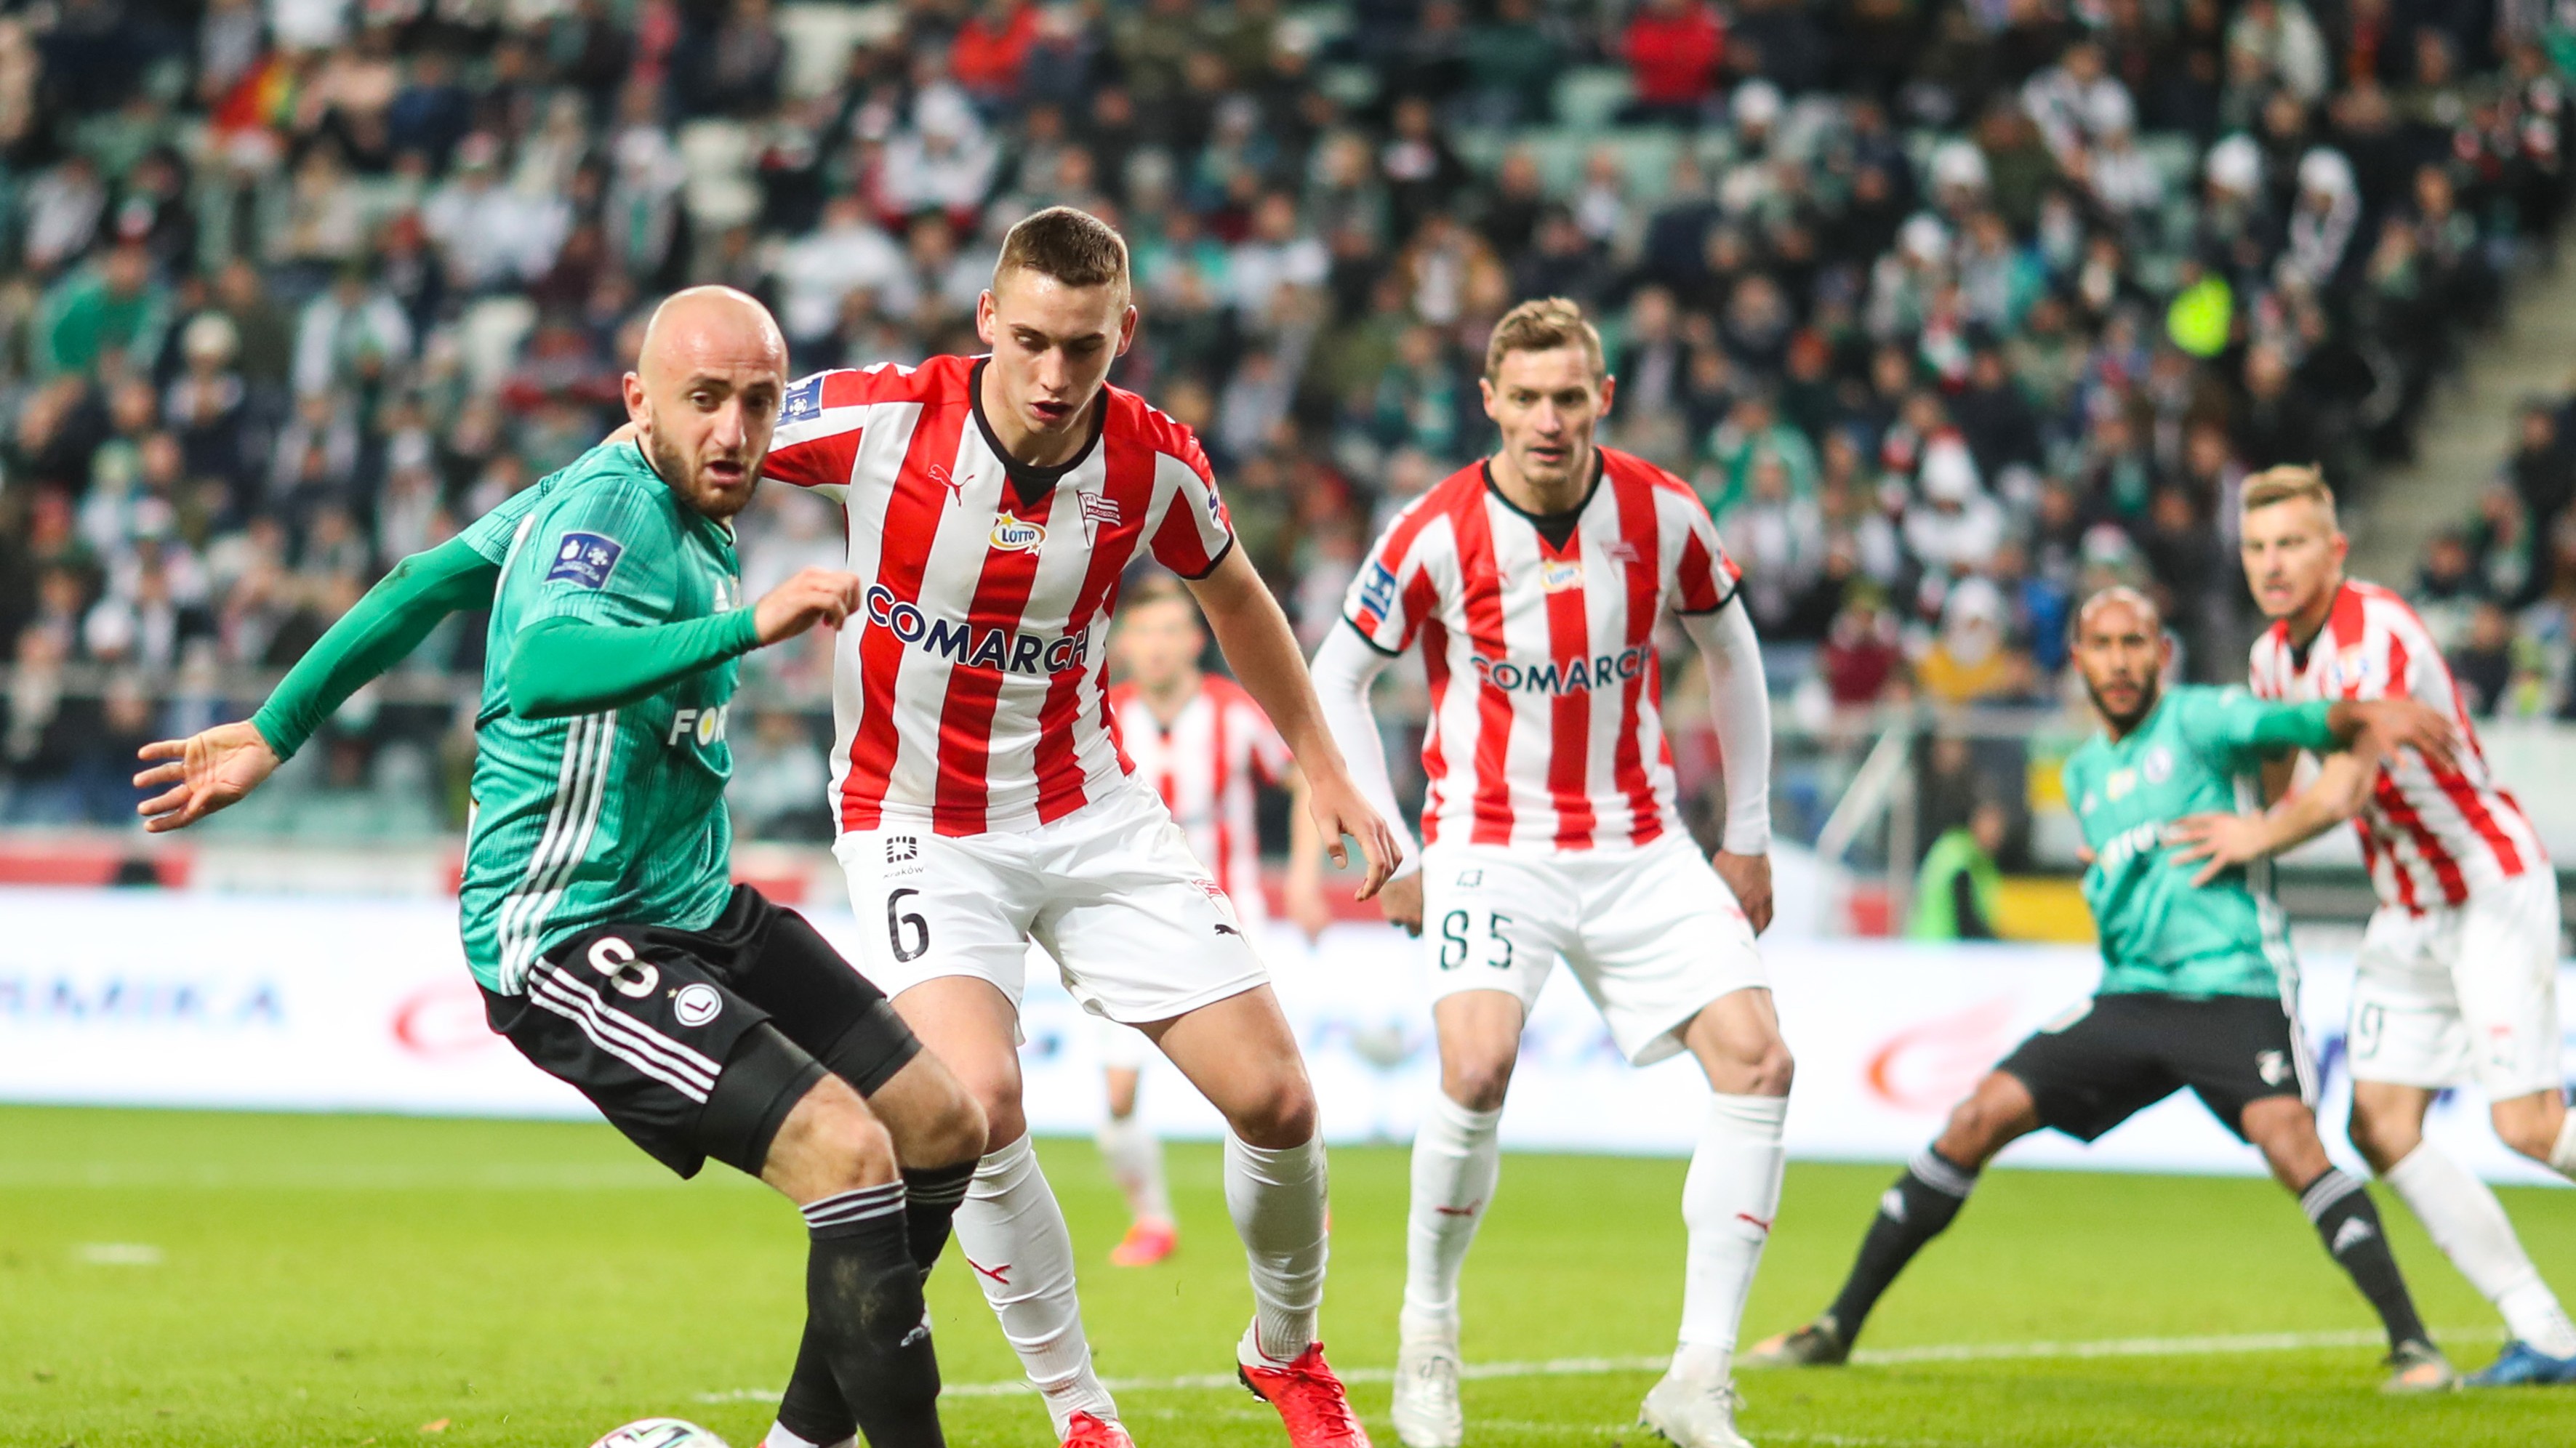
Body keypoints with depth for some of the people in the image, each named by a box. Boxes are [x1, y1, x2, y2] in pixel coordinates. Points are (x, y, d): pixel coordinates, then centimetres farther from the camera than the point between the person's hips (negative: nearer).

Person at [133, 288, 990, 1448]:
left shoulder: (644, 496, 8)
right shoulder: (613, 504, -19)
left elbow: (431, 582, 17)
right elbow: (545, 666, -40)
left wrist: (275, 733, 22)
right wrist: (748, 625, -48)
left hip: (695, 909, 10)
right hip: (567, 936, -10)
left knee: (942, 1130, 9)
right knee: (846, 1151, -25)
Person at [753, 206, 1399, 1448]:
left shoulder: (1155, 465, -11)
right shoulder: (883, 417, -19)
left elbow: (1233, 596, 11)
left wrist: (1322, 769, 15)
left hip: (1086, 810, 3)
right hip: (917, 821, -3)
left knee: (1273, 1099, -2)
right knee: (979, 1107, -26)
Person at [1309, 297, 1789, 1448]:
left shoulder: (1663, 515, -4)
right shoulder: (1438, 534, -12)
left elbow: (1729, 653, 12)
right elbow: (1335, 681, 1)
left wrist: (1748, 836, 13)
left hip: (1640, 851, 3)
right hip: (1492, 844, -3)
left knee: (1757, 1063, -13)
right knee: (1478, 1071, -27)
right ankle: (1427, 1332, -2)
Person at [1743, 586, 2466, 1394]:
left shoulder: (2196, 720, -2)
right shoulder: (2084, 773, 18)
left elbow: (2281, 724, -22)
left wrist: (2359, 716, -42)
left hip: (2233, 987, -6)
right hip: (2131, 994, 6)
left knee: (2288, 1137, -28)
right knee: (1980, 1119, -2)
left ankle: (2412, 1344, -21)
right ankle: (1840, 1325, 7)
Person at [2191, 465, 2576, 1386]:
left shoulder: (2376, 637, -23)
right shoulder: (2275, 654, 6)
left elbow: (2343, 791, -30)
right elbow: (2266, 775, 22)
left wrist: (2255, 837, -13)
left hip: (2494, 887, -8)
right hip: (2408, 908, 8)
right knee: (2380, 1128, -3)